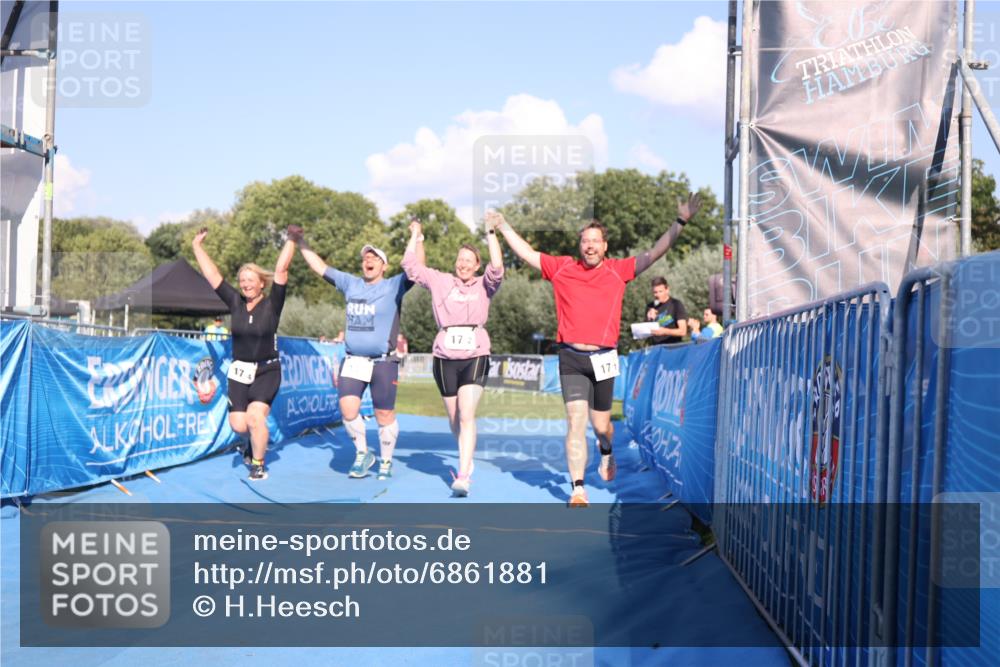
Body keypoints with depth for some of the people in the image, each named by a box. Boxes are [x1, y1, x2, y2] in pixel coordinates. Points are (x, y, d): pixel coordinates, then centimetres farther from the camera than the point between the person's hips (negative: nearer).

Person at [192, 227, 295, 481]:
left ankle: (258, 464, 0)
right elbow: (211, 274, 3)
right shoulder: (235, 302, 0)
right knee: (238, 425, -5)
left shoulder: (272, 305, -8)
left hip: (267, 371, -3)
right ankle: (256, 440, 30)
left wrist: (291, 240, -16)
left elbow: (281, 269, -15)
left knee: (255, 417, -20)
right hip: (239, 371, 3)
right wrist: (197, 245, 5)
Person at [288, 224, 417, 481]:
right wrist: (301, 242, 16)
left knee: (385, 414, 2)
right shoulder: (351, 284, 12)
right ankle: (362, 454, 12)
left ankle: (386, 462, 19)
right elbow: (320, 267, 18)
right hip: (352, 361, 4)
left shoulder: (394, 286, 1)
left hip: (384, 362, -3)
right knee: (348, 409, -9)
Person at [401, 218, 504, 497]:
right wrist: (415, 236, 9)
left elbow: (497, 268, -10)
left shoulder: (484, 285, 8)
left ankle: (463, 476, -21)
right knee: (454, 418, 11)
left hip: (475, 356, -2)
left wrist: (491, 234, -7)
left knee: (467, 416, -15)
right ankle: (467, 463, 33)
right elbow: (410, 266, 8)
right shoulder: (441, 281, 10)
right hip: (445, 357, 2)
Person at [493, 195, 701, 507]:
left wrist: (680, 223, -6)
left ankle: (606, 452, 47)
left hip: (603, 359, 0)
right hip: (571, 358, 0)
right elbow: (527, 254, 12)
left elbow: (652, 255, 0)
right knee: (576, 420, -9)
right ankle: (578, 489, -6)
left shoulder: (618, 271, 3)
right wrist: (502, 226, 15)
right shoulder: (562, 268, 5)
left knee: (601, 425, 11)